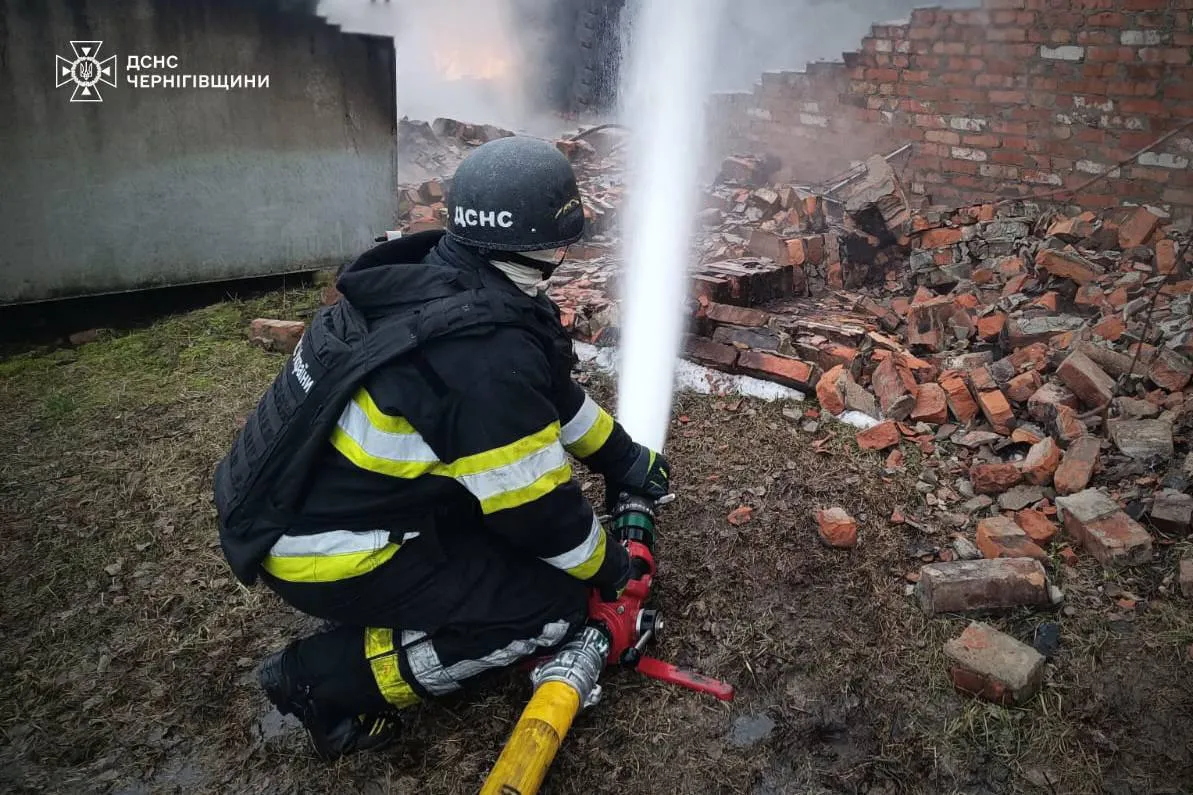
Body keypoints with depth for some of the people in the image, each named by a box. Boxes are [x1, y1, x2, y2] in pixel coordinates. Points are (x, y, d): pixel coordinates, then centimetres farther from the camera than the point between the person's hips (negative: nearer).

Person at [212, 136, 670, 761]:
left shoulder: (440, 276, -2)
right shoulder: (487, 357, -30)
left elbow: (551, 393, 11)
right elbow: (536, 506, -19)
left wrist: (625, 460, 19)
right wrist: (608, 567, 1)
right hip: (322, 549, -9)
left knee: (519, 442, 16)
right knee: (555, 605, -4)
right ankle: (327, 676, 0)